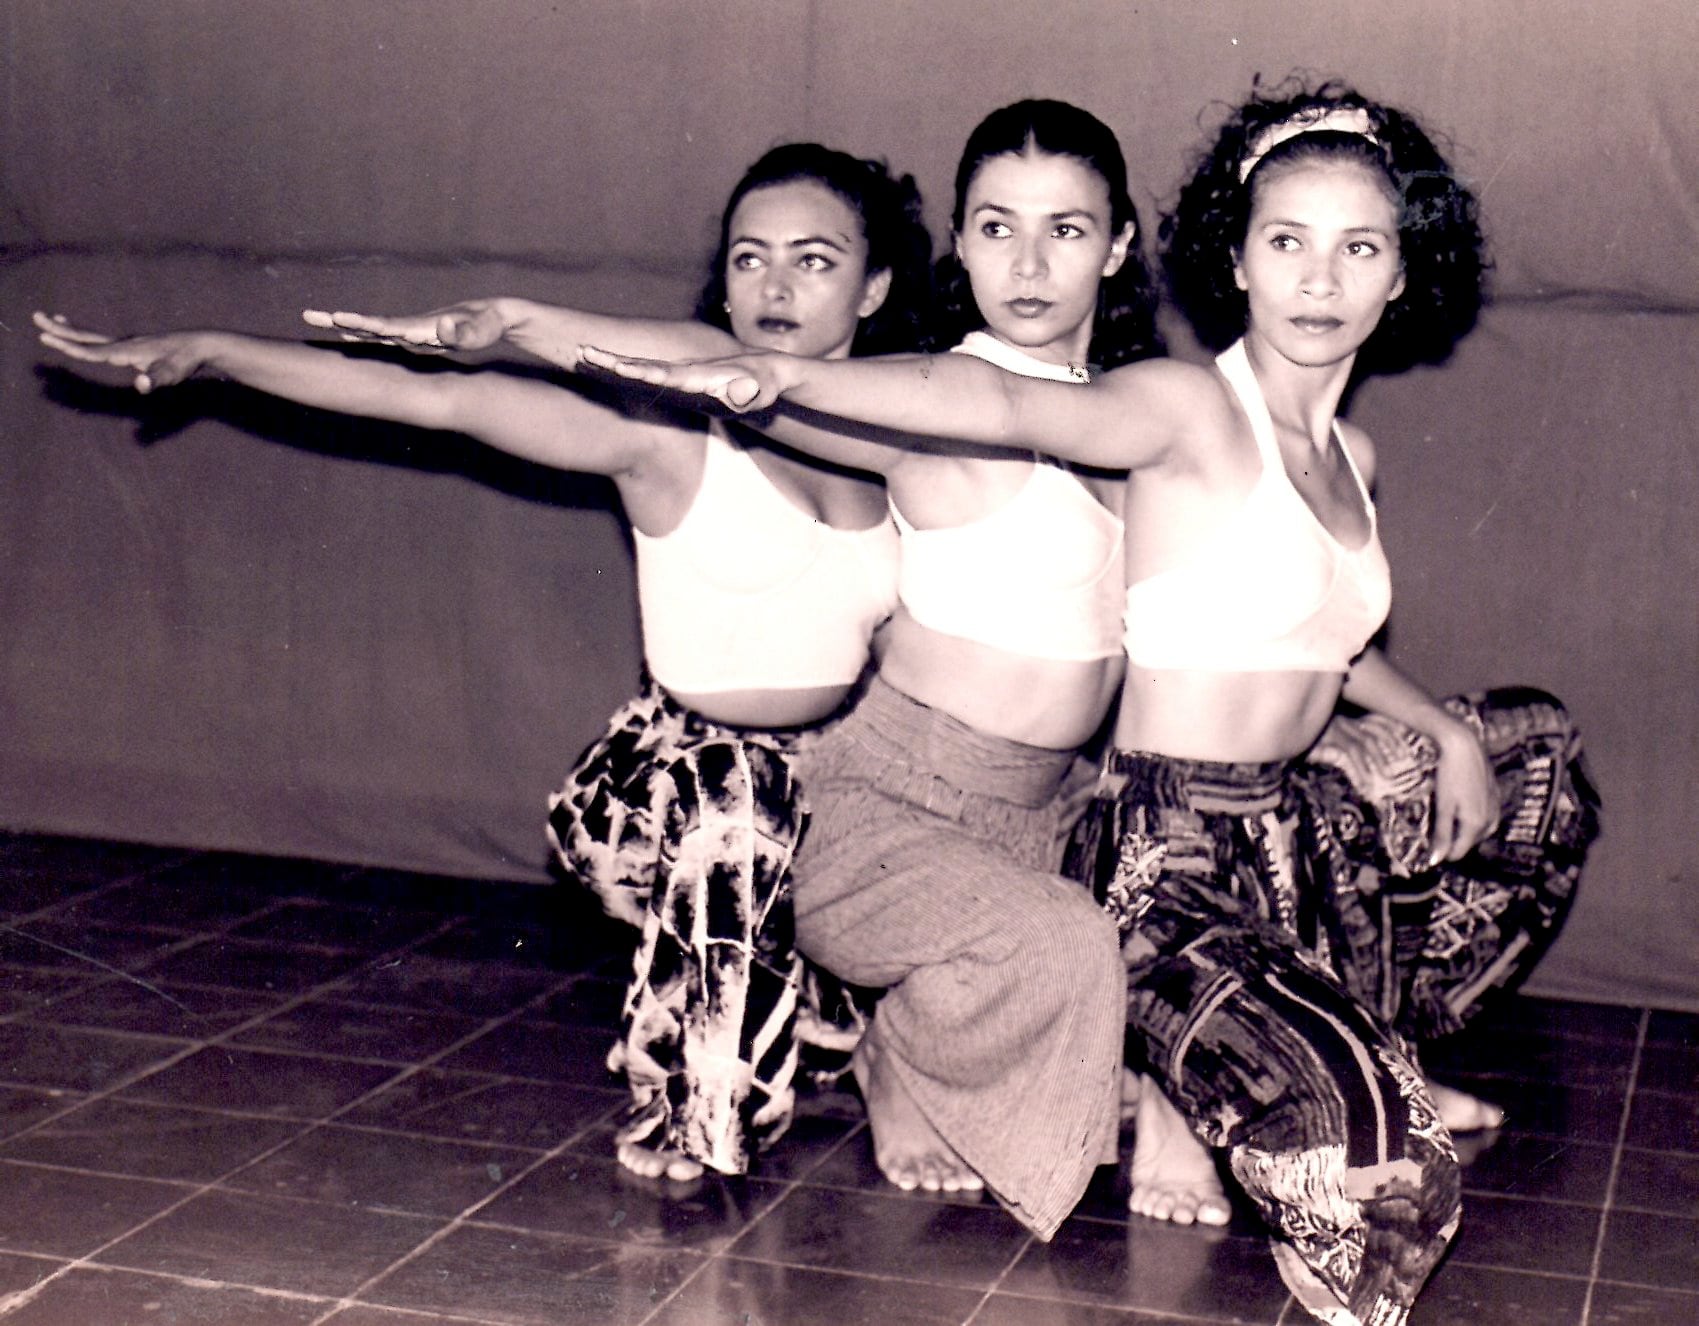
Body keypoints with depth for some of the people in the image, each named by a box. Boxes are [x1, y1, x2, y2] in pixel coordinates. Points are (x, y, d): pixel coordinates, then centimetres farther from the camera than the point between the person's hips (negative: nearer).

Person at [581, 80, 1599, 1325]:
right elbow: (998, 402, -31)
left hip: (1295, 822, 9)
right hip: (1173, 857, -9)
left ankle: (1384, 1038, 32)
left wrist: (1447, 729, 14)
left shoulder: (1353, 455, 11)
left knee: (1536, 746, 29)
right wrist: (782, 373, -46)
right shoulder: (1191, 408, -14)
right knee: (1365, 1138, -30)